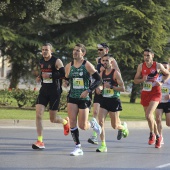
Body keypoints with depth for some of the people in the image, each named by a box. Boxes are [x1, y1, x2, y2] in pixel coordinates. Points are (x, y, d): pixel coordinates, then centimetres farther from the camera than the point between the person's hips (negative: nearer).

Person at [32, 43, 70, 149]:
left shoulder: (56, 61, -10)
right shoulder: (41, 62, 10)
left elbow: (64, 74, -18)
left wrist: (50, 75, -23)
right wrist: (40, 78, 7)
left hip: (54, 92, -5)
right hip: (44, 91, 5)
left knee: (53, 119, 2)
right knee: (38, 115, -11)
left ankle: (65, 121, 39)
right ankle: (40, 141, -10)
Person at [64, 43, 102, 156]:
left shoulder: (87, 65, -7)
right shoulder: (69, 66, 7)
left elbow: (98, 79, -9)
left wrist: (88, 91, -17)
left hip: (84, 98, -4)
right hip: (72, 98, 4)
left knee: (83, 126, -2)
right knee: (72, 122, -9)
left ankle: (93, 124, 33)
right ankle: (78, 148, 0)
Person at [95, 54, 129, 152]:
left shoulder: (115, 73, -11)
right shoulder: (102, 73, 7)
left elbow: (123, 89, -14)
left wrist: (111, 86, -23)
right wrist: (98, 89, 2)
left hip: (114, 101, -5)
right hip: (104, 100, 5)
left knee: (115, 126, 6)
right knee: (101, 122, -11)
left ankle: (124, 127, 43)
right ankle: (103, 146, -9)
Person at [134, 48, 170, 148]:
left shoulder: (158, 66, -6)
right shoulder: (141, 66, 1)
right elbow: (135, 80, 7)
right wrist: (142, 80, -14)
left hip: (155, 92, -4)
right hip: (145, 93, 4)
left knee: (148, 115, -21)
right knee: (150, 117, 12)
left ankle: (152, 134, 2)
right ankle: (158, 137, 30)